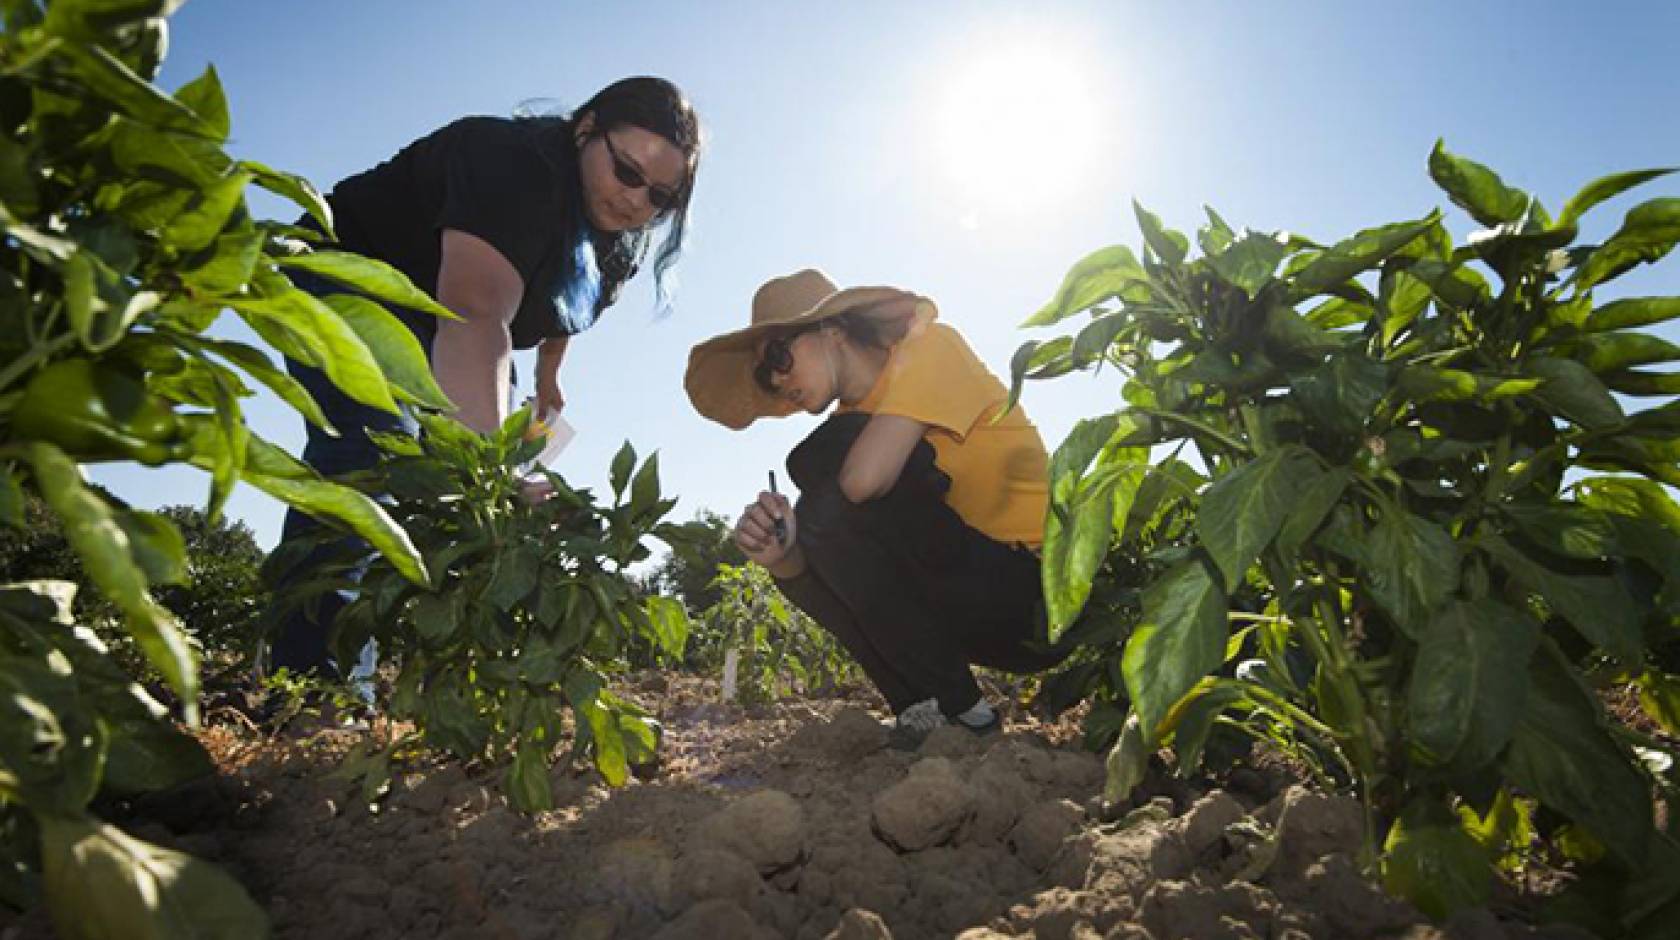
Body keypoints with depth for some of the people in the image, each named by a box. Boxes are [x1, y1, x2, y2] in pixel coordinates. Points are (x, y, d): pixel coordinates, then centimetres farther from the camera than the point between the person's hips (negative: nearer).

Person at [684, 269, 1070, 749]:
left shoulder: (931, 348, -9)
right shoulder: (853, 425, 11)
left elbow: (863, 479, -28)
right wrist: (778, 554, -21)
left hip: (1045, 594, -8)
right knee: (797, 560, 4)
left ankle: (957, 708, -12)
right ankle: (927, 710, 0)